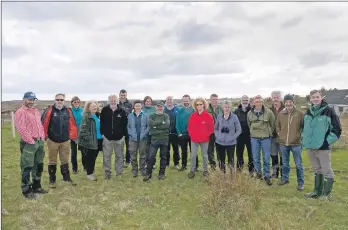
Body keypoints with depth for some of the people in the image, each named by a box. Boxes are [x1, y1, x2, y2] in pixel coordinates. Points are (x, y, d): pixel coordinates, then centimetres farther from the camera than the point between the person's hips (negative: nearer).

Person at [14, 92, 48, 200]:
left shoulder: (36, 111, 16)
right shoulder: (21, 112, -9)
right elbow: (21, 129, -17)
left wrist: (42, 138, 10)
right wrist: (31, 141, -16)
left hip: (40, 141, 8)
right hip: (28, 143, -8)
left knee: (38, 165, 16)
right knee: (27, 167, -1)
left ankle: (36, 186, 29)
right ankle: (26, 190, 10)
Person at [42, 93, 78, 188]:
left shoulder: (68, 111, 1)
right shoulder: (50, 110, -9)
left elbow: (72, 124, 5)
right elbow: (43, 123, -10)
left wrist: (72, 136, 5)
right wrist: (44, 136, -9)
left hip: (65, 141, 3)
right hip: (52, 141, -3)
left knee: (65, 160, 14)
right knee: (52, 161, 11)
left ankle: (66, 177, 28)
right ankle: (52, 180, 24)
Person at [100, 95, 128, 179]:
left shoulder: (122, 111, -2)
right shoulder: (104, 110, -1)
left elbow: (125, 124, 1)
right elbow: (101, 122, 3)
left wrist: (124, 134, -2)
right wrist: (102, 133, -2)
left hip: (119, 137, 0)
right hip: (107, 137, 0)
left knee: (119, 156, 10)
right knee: (106, 156, 5)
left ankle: (119, 172, 21)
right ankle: (107, 172, 19)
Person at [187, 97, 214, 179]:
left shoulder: (208, 116, -7)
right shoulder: (193, 115, 1)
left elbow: (211, 128, -2)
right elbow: (189, 126, 8)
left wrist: (207, 135, -6)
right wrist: (191, 134, 0)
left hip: (204, 139, -2)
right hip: (194, 139, 2)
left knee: (204, 155, 12)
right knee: (193, 155, 4)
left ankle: (205, 170, 25)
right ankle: (192, 170, 15)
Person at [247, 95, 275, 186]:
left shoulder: (268, 112, -8)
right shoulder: (250, 113, 0)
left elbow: (273, 124, 4)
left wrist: (269, 133, 11)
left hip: (265, 138, -2)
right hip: (254, 138, 2)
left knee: (266, 158, 3)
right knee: (255, 157, 7)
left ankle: (267, 176, 17)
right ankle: (258, 173, 26)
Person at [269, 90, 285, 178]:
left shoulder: (285, 109, -7)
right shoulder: (269, 109, 4)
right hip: (272, 136, 3)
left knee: (282, 155, 7)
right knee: (273, 155, 13)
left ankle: (282, 171, 20)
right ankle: (275, 172, 25)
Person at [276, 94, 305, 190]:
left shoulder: (300, 113, -8)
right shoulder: (281, 113, 2)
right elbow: (277, 125, 16)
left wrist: (300, 135, -4)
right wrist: (279, 134, 6)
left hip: (296, 143, -3)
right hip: (283, 143, 4)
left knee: (298, 164, 6)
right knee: (285, 163, 18)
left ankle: (301, 182, 19)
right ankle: (285, 178, 33)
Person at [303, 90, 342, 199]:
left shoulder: (329, 111, -9)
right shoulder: (308, 112, 8)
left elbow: (337, 130, -9)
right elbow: (304, 127, 22)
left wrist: (327, 142, -13)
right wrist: (304, 139, 12)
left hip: (323, 148, -6)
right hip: (310, 147, 6)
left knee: (327, 171, 3)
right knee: (317, 170, 17)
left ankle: (326, 194, 15)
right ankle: (317, 191, 28)